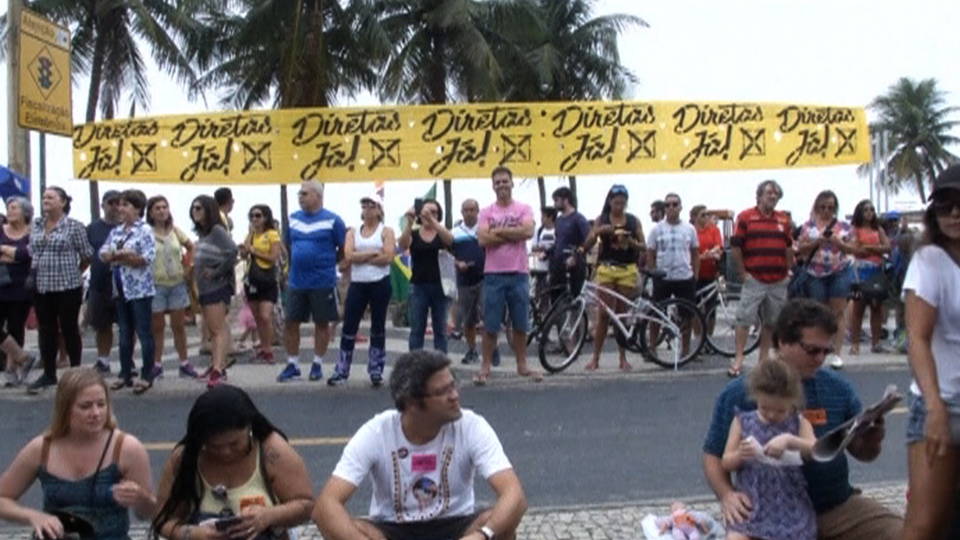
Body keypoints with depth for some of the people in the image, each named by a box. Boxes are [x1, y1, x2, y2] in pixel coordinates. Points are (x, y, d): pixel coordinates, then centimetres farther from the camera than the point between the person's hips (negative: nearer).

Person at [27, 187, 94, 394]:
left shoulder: (74, 226, -6)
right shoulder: (36, 225, 9)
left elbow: (86, 255, -2)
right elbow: (31, 252, 18)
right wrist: (32, 273, 10)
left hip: (67, 286, -5)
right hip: (41, 287, 5)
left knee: (69, 329, 4)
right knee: (46, 330, 10)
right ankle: (49, 373, 19)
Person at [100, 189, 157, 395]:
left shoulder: (145, 230, -9)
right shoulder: (116, 231, 12)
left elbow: (149, 258, -19)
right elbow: (103, 253, 8)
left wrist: (119, 256, -14)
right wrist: (118, 256, -14)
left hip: (140, 290, -7)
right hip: (120, 289, 7)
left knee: (144, 333, -1)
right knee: (125, 334, 13)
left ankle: (147, 376, 6)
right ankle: (125, 374, 21)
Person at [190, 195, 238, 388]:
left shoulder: (217, 230, -12)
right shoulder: (201, 232, 14)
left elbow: (232, 251, -24)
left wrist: (217, 272, -18)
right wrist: (195, 270, 4)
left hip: (217, 286, -9)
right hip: (204, 287, 9)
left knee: (218, 329, -12)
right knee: (213, 329, 13)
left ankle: (218, 369, -16)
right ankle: (218, 364, 19)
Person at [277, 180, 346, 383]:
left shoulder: (332, 220, -6)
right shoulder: (293, 219, 8)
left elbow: (344, 249, -1)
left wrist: (326, 263, 2)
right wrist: (294, 265, 13)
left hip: (323, 282, -4)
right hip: (296, 282, 4)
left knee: (322, 323, 5)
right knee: (290, 323, 5)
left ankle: (317, 364, 18)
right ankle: (292, 365, 17)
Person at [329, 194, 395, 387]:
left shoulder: (386, 231, 2)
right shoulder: (353, 233, 10)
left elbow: (388, 257, -13)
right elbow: (348, 256, -7)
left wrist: (360, 257, -8)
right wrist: (374, 253, -12)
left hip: (380, 284, -2)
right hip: (357, 284, 2)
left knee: (378, 327, 6)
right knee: (349, 327, 2)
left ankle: (376, 371, 15)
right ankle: (341, 371, 10)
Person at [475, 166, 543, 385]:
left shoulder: (524, 209, 5)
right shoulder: (486, 212, 5)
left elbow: (528, 231, -14)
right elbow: (483, 239, -11)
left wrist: (498, 231, -10)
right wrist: (514, 234, -11)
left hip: (519, 273, 1)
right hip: (493, 274, -1)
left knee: (520, 324, 8)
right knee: (490, 325, 2)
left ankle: (522, 365, 19)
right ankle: (485, 367, 10)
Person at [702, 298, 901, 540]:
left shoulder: (838, 389, 6)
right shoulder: (738, 395, -1)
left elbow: (862, 453, 14)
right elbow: (713, 456, 3)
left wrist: (873, 441, -9)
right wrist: (726, 495, -16)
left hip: (837, 506, 3)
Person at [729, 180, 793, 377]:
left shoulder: (784, 220, 11)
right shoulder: (745, 217, -4)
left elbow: (789, 248, 20)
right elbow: (735, 247, -5)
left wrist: (789, 269, 14)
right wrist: (742, 273, -6)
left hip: (778, 281, 5)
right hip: (753, 279, -5)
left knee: (771, 322, 10)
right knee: (744, 319, -7)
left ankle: (764, 357, 20)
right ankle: (738, 360, -4)